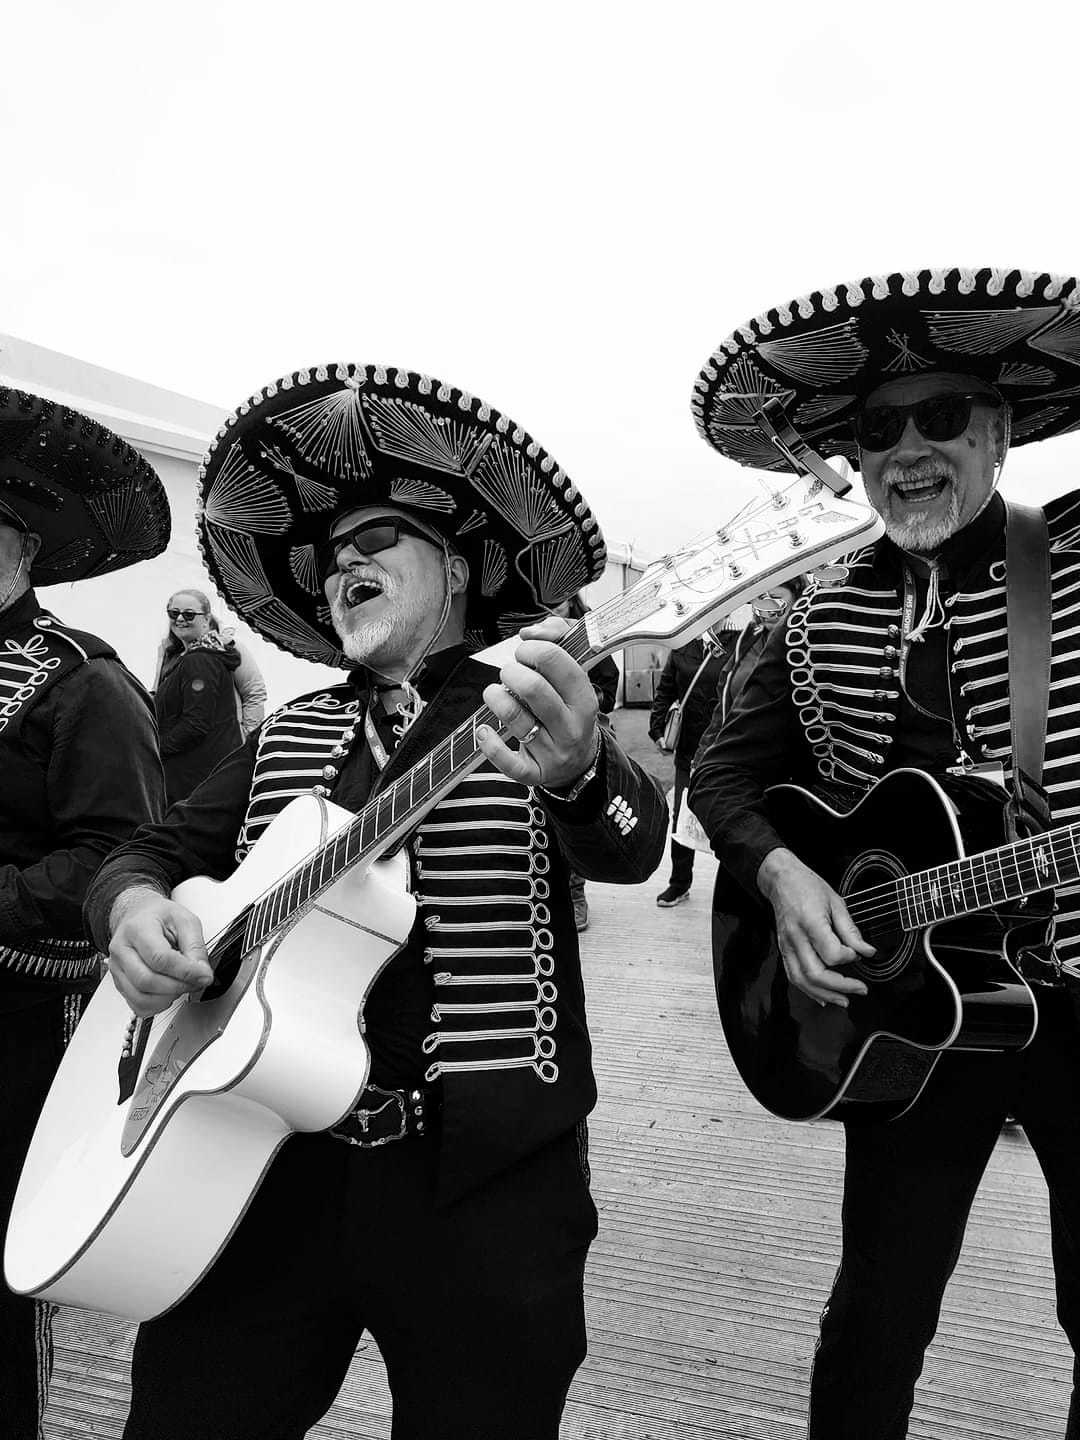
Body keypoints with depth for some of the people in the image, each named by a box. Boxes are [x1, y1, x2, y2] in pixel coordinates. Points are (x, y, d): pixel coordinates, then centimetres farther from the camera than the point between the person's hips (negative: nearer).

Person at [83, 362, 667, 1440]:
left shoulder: (535, 703, 1)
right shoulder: (288, 738, 15)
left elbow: (632, 848, -17)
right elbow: (153, 851, 16)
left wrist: (575, 770, -41)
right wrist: (134, 906, -9)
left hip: (483, 1183, -3)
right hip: (261, 1164, 4)